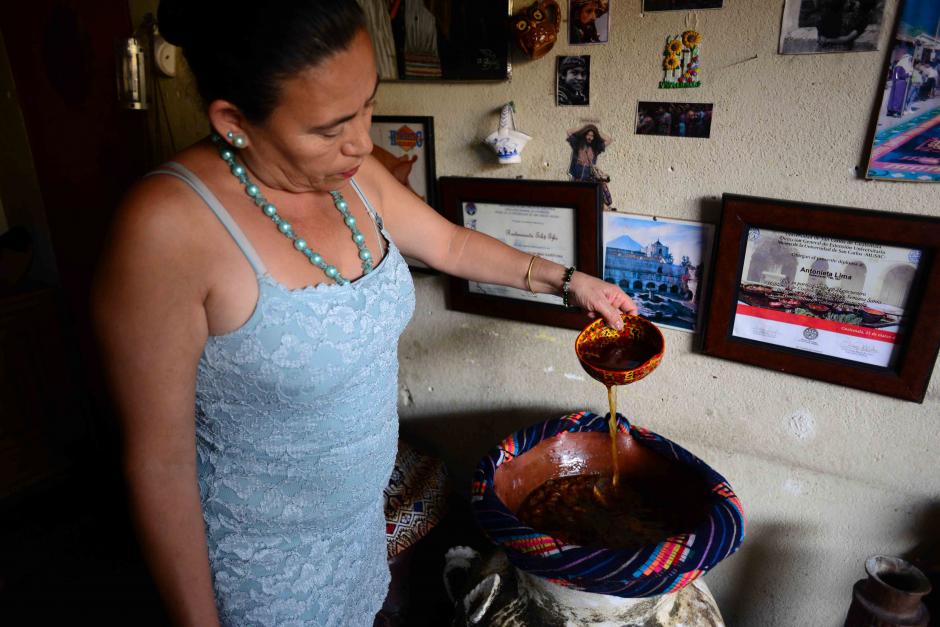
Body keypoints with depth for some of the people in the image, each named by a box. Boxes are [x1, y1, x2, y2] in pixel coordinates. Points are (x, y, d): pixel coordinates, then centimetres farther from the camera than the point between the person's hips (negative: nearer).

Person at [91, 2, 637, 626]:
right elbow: (158, 460, -22)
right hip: (265, 561, -5)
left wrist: (565, 280, 10)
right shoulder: (169, 227, -29)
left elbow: (451, 244, 9)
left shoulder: (353, 176, -9)